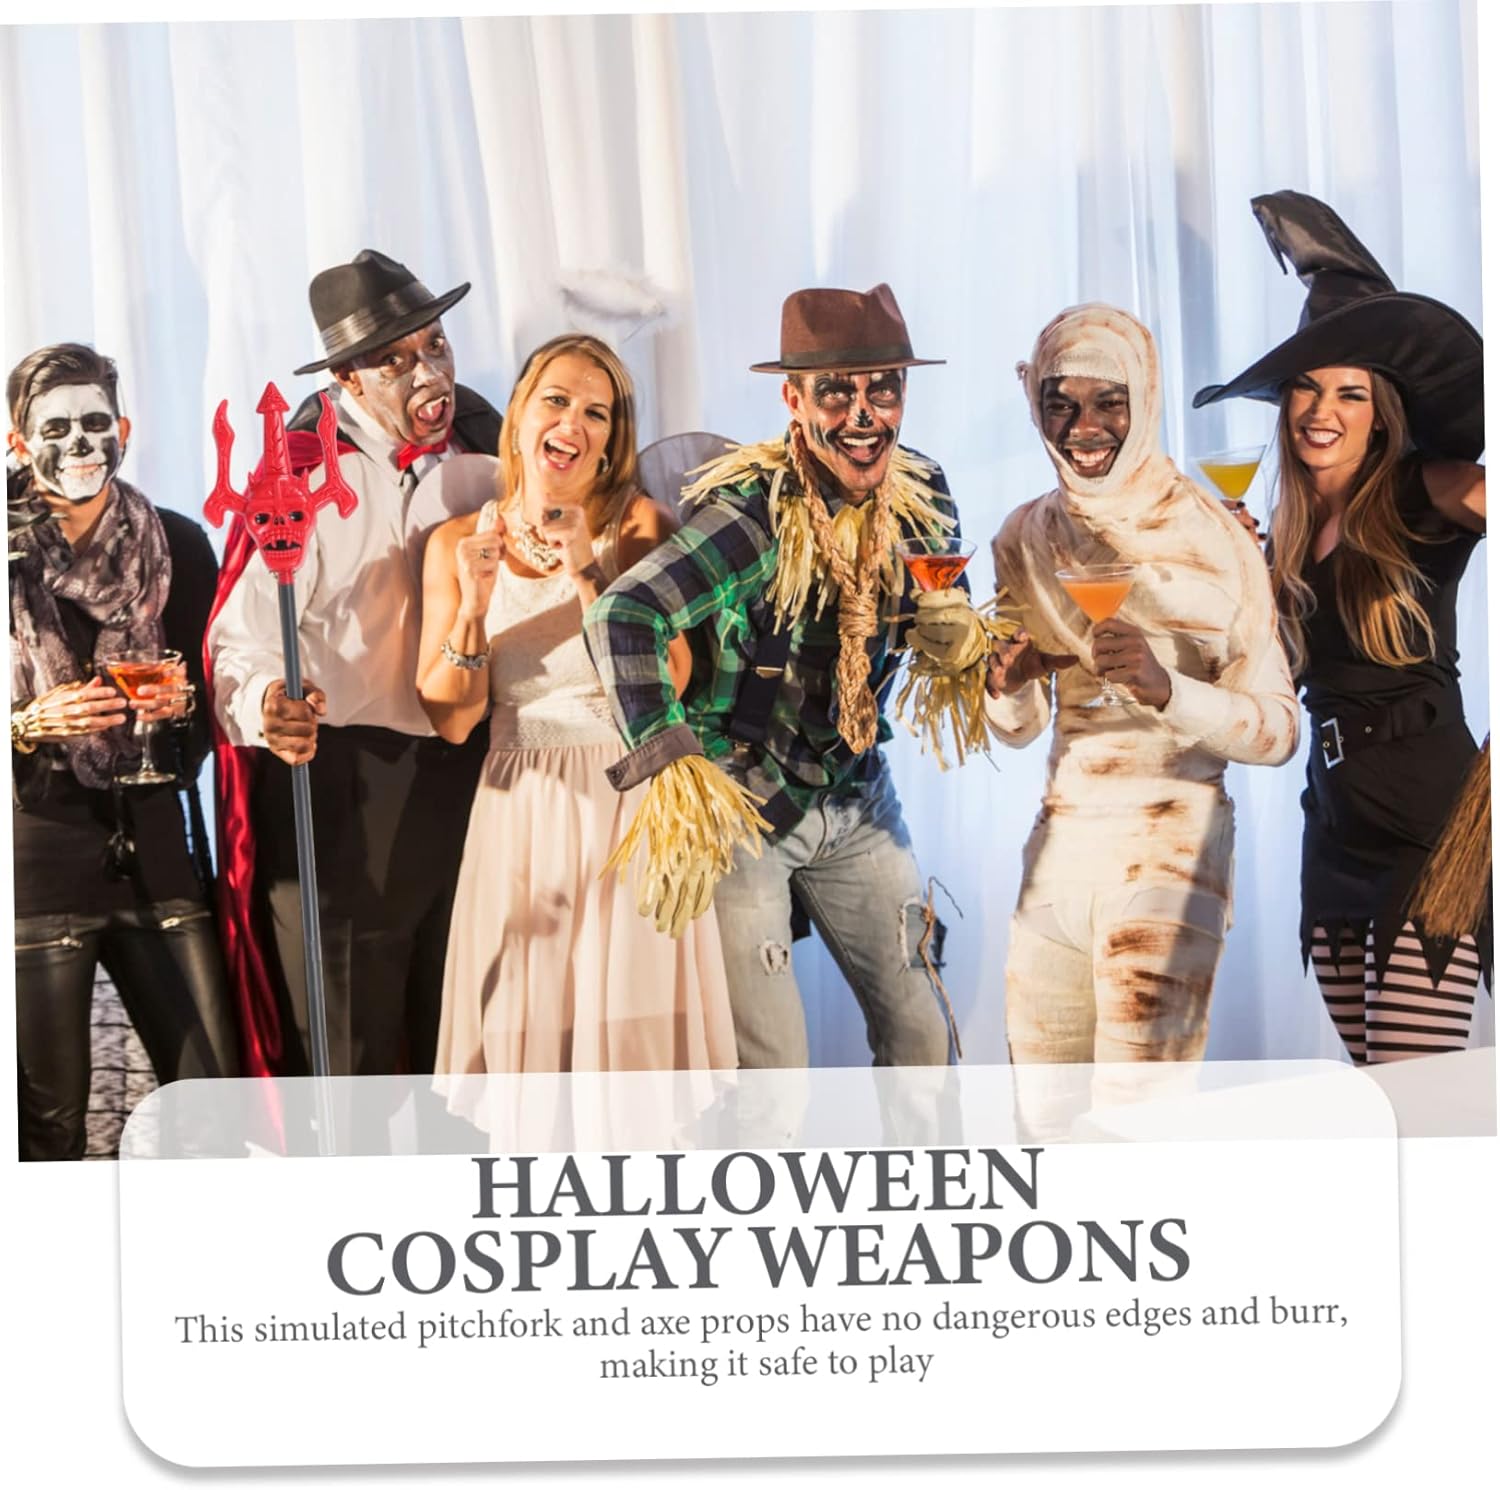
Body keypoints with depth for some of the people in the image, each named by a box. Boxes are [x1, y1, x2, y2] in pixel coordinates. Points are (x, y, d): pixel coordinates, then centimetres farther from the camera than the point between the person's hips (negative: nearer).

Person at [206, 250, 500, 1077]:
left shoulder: (482, 440, 4)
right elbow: (243, 642, -20)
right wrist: (268, 707, -40)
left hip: (474, 777, 5)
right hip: (345, 791, -5)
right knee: (351, 1053, 6)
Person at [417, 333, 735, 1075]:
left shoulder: (636, 524, -3)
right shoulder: (457, 542, 3)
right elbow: (451, 720, -1)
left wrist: (586, 575, -19)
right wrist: (472, 607, -15)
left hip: (628, 803, -2)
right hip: (521, 815, 2)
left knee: (633, 1022, 1)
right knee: (521, 1025, 6)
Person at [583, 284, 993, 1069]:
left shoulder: (919, 492, -4)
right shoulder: (756, 511, -23)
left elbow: (944, 620, 11)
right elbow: (621, 616, -34)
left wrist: (960, 636, -14)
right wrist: (672, 776, -42)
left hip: (856, 798, 6)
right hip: (739, 805, -6)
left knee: (920, 1032, 11)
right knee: (769, 1059, -2)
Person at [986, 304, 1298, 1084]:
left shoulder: (1213, 541, -8)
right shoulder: (1025, 539, 6)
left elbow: (1278, 731, -10)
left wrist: (1167, 688, -27)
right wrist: (1007, 686, -9)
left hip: (1172, 844, -5)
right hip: (1059, 844, 5)